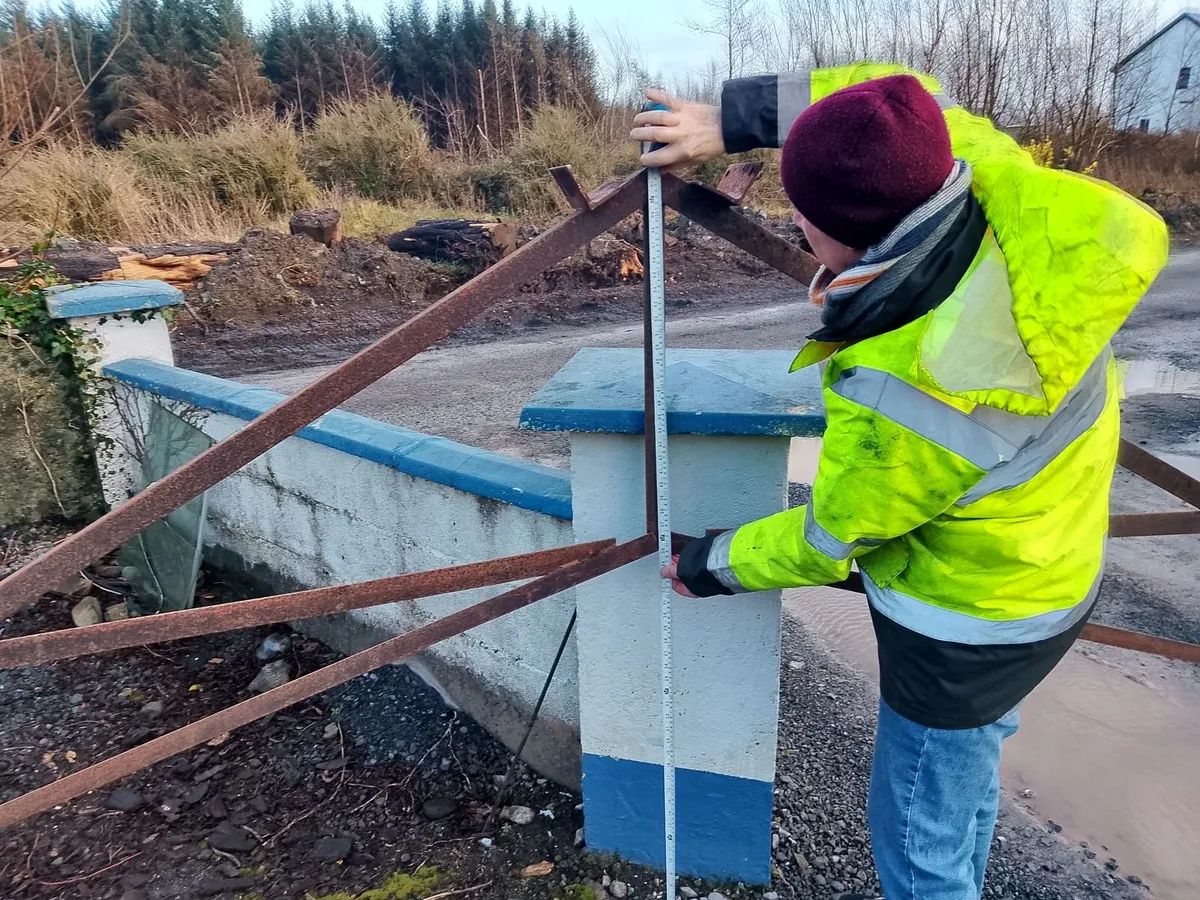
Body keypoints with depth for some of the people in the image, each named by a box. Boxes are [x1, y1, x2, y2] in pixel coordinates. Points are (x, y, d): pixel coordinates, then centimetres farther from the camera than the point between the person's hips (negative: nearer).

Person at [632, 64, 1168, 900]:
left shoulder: (909, 398, -38)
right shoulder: (997, 184, -20)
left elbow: (826, 542, -20)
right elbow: (905, 101, 0)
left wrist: (709, 566, -2)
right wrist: (731, 120, -6)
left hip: (971, 625, -8)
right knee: (965, 768, 32)